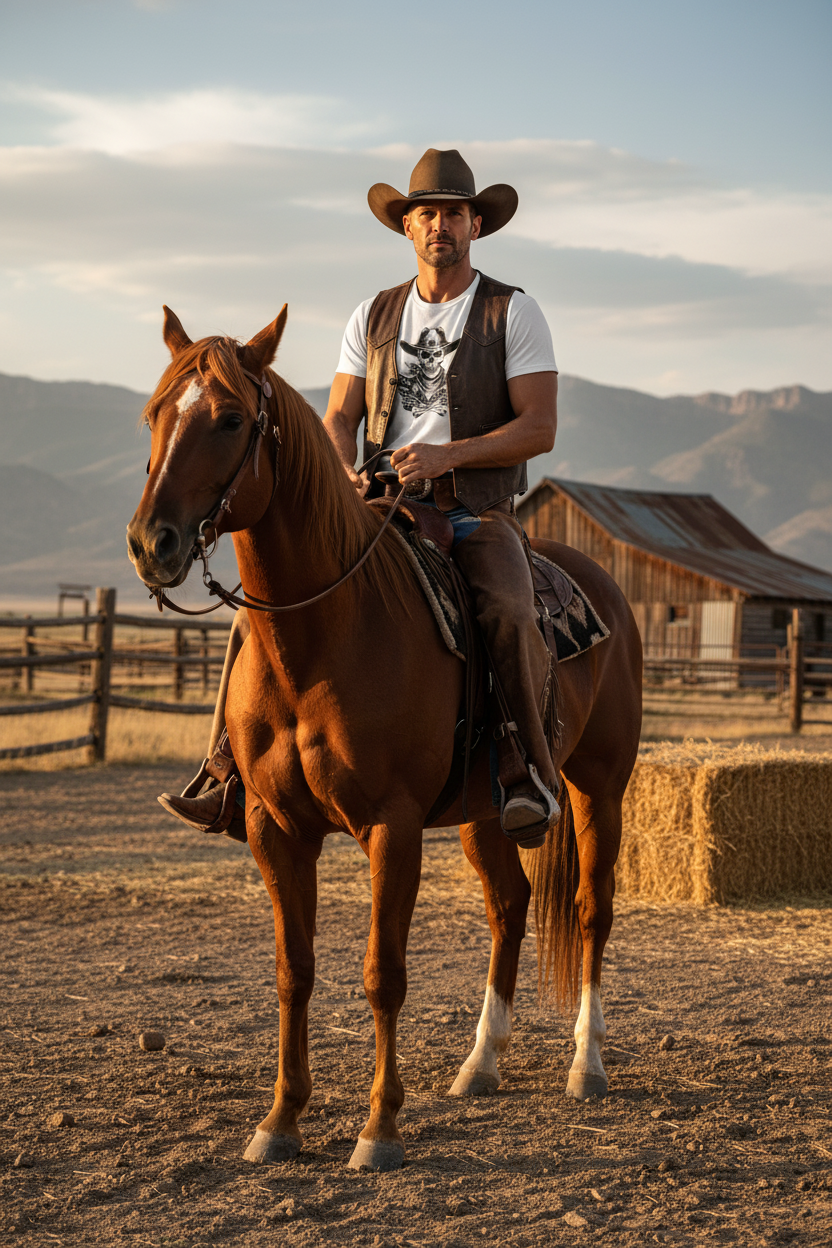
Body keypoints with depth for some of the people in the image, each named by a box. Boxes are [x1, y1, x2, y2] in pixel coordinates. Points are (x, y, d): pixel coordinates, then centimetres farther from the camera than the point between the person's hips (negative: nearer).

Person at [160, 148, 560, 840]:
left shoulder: (514, 313, 1)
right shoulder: (374, 316, 14)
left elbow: (540, 427, -7)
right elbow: (339, 419, 11)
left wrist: (444, 454, -20)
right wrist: (339, 472, -13)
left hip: (479, 511, -4)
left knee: (509, 613, -36)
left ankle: (533, 776, -24)